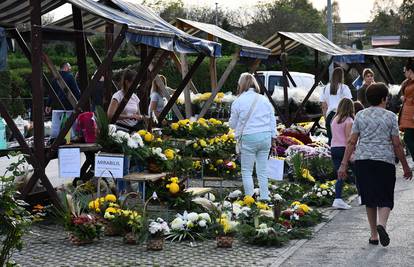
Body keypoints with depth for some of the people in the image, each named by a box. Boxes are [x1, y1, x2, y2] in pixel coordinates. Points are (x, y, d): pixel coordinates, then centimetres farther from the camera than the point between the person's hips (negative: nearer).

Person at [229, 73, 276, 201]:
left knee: (247, 171, 6)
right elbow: (273, 120, 11)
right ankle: (264, 197, 15)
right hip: (265, 137, 4)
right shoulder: (264, 100, 7)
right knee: (262, 171, 13)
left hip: (248, 138, -4)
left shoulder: (238, 101, -4)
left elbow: (232, 124, 5)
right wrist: (272, 137, 18)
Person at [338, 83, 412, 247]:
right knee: (385, 199, 3)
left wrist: (344, 164, 3)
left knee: (369, 199, 12)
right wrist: (405, 167, 7)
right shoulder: (390, 116, 0)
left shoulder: (360, 115, 7)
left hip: (362, 160, 3)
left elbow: (352, 142, 2)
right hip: (385, 160, -3)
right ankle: (382, 224, -24)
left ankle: (374, 235, 15)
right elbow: (397, 144, -1)